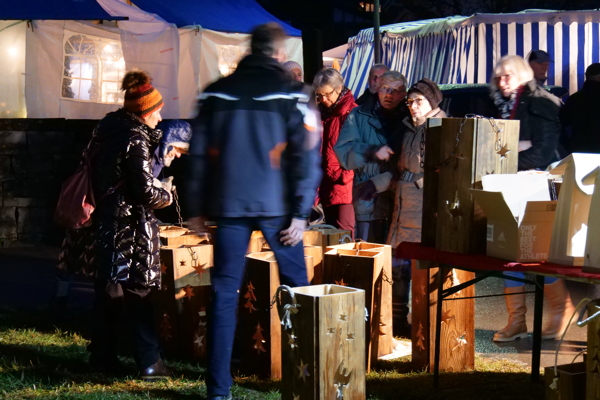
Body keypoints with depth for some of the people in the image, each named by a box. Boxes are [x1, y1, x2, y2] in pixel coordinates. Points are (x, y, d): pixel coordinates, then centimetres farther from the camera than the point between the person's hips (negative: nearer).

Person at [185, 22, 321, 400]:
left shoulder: (217, 93, 7)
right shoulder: (292, 93, -2)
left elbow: (199, 153, 8)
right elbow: (306, 155, -7)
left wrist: (198, 208, 13)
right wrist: (300, 213, -5)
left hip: (228, 204, 2)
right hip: (276, 205, -2)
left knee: (225, 292, 4)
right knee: (296, 286, 11)